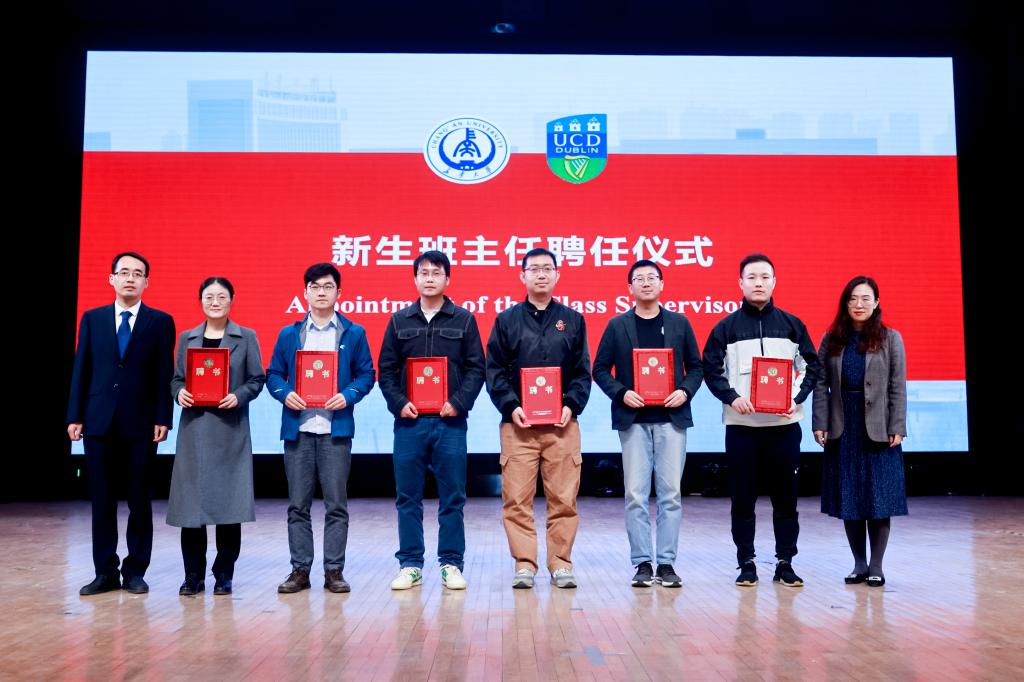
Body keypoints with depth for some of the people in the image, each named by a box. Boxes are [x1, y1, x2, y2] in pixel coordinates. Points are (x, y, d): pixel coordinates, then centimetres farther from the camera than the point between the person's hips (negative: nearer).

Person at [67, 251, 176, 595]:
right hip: (98, 421, 2)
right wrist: (74, 416, 2)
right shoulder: (92, 318, 10)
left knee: (139, 500, 4)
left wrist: (162, 418, -7)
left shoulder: (160, 321, 4)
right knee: (102, 499, 6)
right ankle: (105, 572, 15)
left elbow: (165, 374, 0)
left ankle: (135, 571, 13)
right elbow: (81, 369, 8)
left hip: (141, 423, -2)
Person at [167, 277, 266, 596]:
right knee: (191, 500, 1)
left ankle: (224, 575, 10)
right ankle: (193, 575, 11)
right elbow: (176, 378, 12)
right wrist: (179, 393, -8)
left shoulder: (246, 337, 6)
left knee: (228, 501, -1)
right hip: (194, 428, 2)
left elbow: (257, 379, 3)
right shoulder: (187, 338, 13)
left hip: (230, 429, -2)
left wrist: (239, 396, -15)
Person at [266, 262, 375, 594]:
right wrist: (285, 394, -9)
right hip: (297, 427, 2)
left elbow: (366, 374, 7)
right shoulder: (289, 334, 11)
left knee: (336, 504, 1)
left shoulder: (353, 333, 7)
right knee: (297, 504, 6)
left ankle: (334, 570, 10)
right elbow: (273, 373, 11)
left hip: (336, 428, -2)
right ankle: (300, 569, 15)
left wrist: (348, 396, -11)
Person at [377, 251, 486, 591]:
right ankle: (410, 565, 15)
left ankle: (451, 565, 13)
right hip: (409, 421, 2)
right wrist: (399, 403, -6)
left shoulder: (464, 320, 6)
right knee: (407, 497, 5)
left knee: (452, 497, 3)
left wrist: (458, 402, -10)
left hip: (449, 422, -1)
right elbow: (386, 369, 9)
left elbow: (476, 368, 3)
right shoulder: (399, 321, 10)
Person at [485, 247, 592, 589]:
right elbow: (495, 371, 4)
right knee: (517, 499, -1)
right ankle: (524, 564, 8)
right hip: (518, 423, -1)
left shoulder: (572, 320, 12)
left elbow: (583, 372, 9)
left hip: (562, 424, 1)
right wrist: (510, 406, -9)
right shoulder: (507, 320, 9)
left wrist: (571, 406, -7)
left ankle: (561, 564, 13)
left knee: (563, 498, 2)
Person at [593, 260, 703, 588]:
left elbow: (695, 366, 11)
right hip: (633, 419, -1)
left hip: (671, 417, 1)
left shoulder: (679, 323, 9)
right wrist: (621, 393, -10)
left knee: (671, 493, 2)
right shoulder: (617, 325, 6)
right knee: (635, 495, 0)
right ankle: (642, 563, 9)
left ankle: (666, 563, 10)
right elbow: (600, 368, 6)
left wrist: (685, 391, -7)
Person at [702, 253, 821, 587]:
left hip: (784, 424, 1)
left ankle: (785, 563, 15)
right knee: (743, 497, 4)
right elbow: (711, 369, 3)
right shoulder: (726, 327, 4)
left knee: (785, 496, 5)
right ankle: (746, 563, 13)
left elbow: (812, 365, 9)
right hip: (740, 425, -1)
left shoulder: (792, 324, 7)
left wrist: (798, 397, -6)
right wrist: (731, 397, -12)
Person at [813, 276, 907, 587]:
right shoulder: (831, 340, 6)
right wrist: (820, 424, -5)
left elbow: (898, 387, -1)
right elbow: (821, 384, 3)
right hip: (843, 429, 2)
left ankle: (876, 566, 13)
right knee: (848, 500, 6)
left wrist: (897, 428, -8)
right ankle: (859, 564, 18)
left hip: (878, 430, -2)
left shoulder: (890, 339, 2)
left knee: (878, 498, 2)